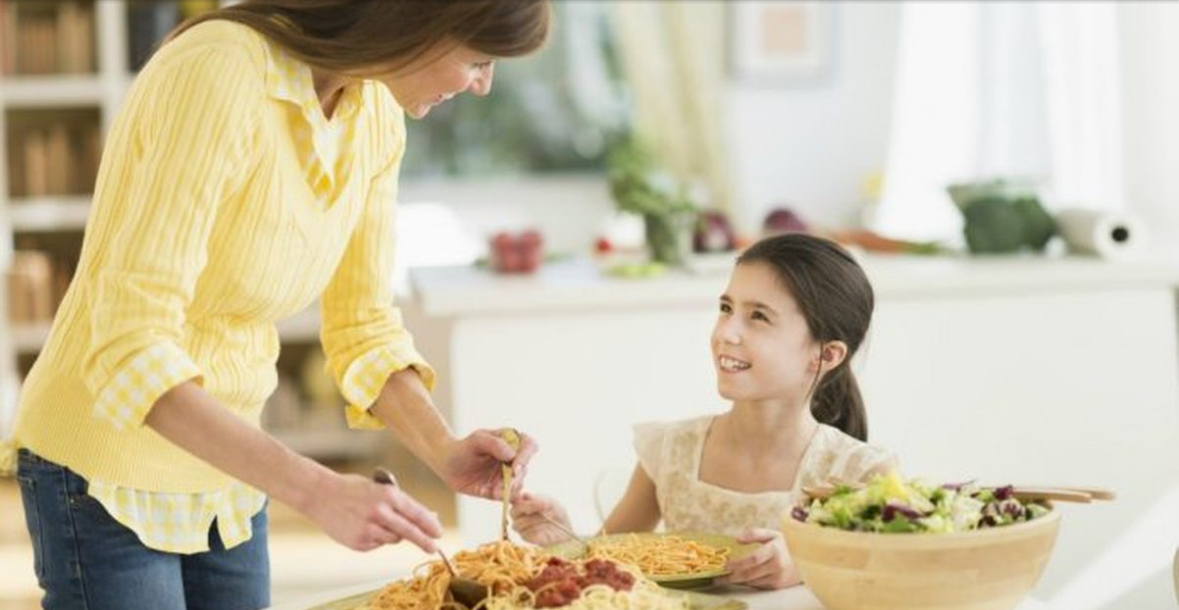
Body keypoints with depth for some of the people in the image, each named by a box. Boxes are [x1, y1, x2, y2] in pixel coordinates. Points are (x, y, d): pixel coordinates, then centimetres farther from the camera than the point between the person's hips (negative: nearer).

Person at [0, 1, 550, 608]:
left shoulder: (376, 112, -4)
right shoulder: (217, 76, -27)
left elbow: (364, 326, 4)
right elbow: (131, 352, -31)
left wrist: (444, 449, -14)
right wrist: (315, 490, -37)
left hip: (228, 473, 7)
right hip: (107, 475, -7)